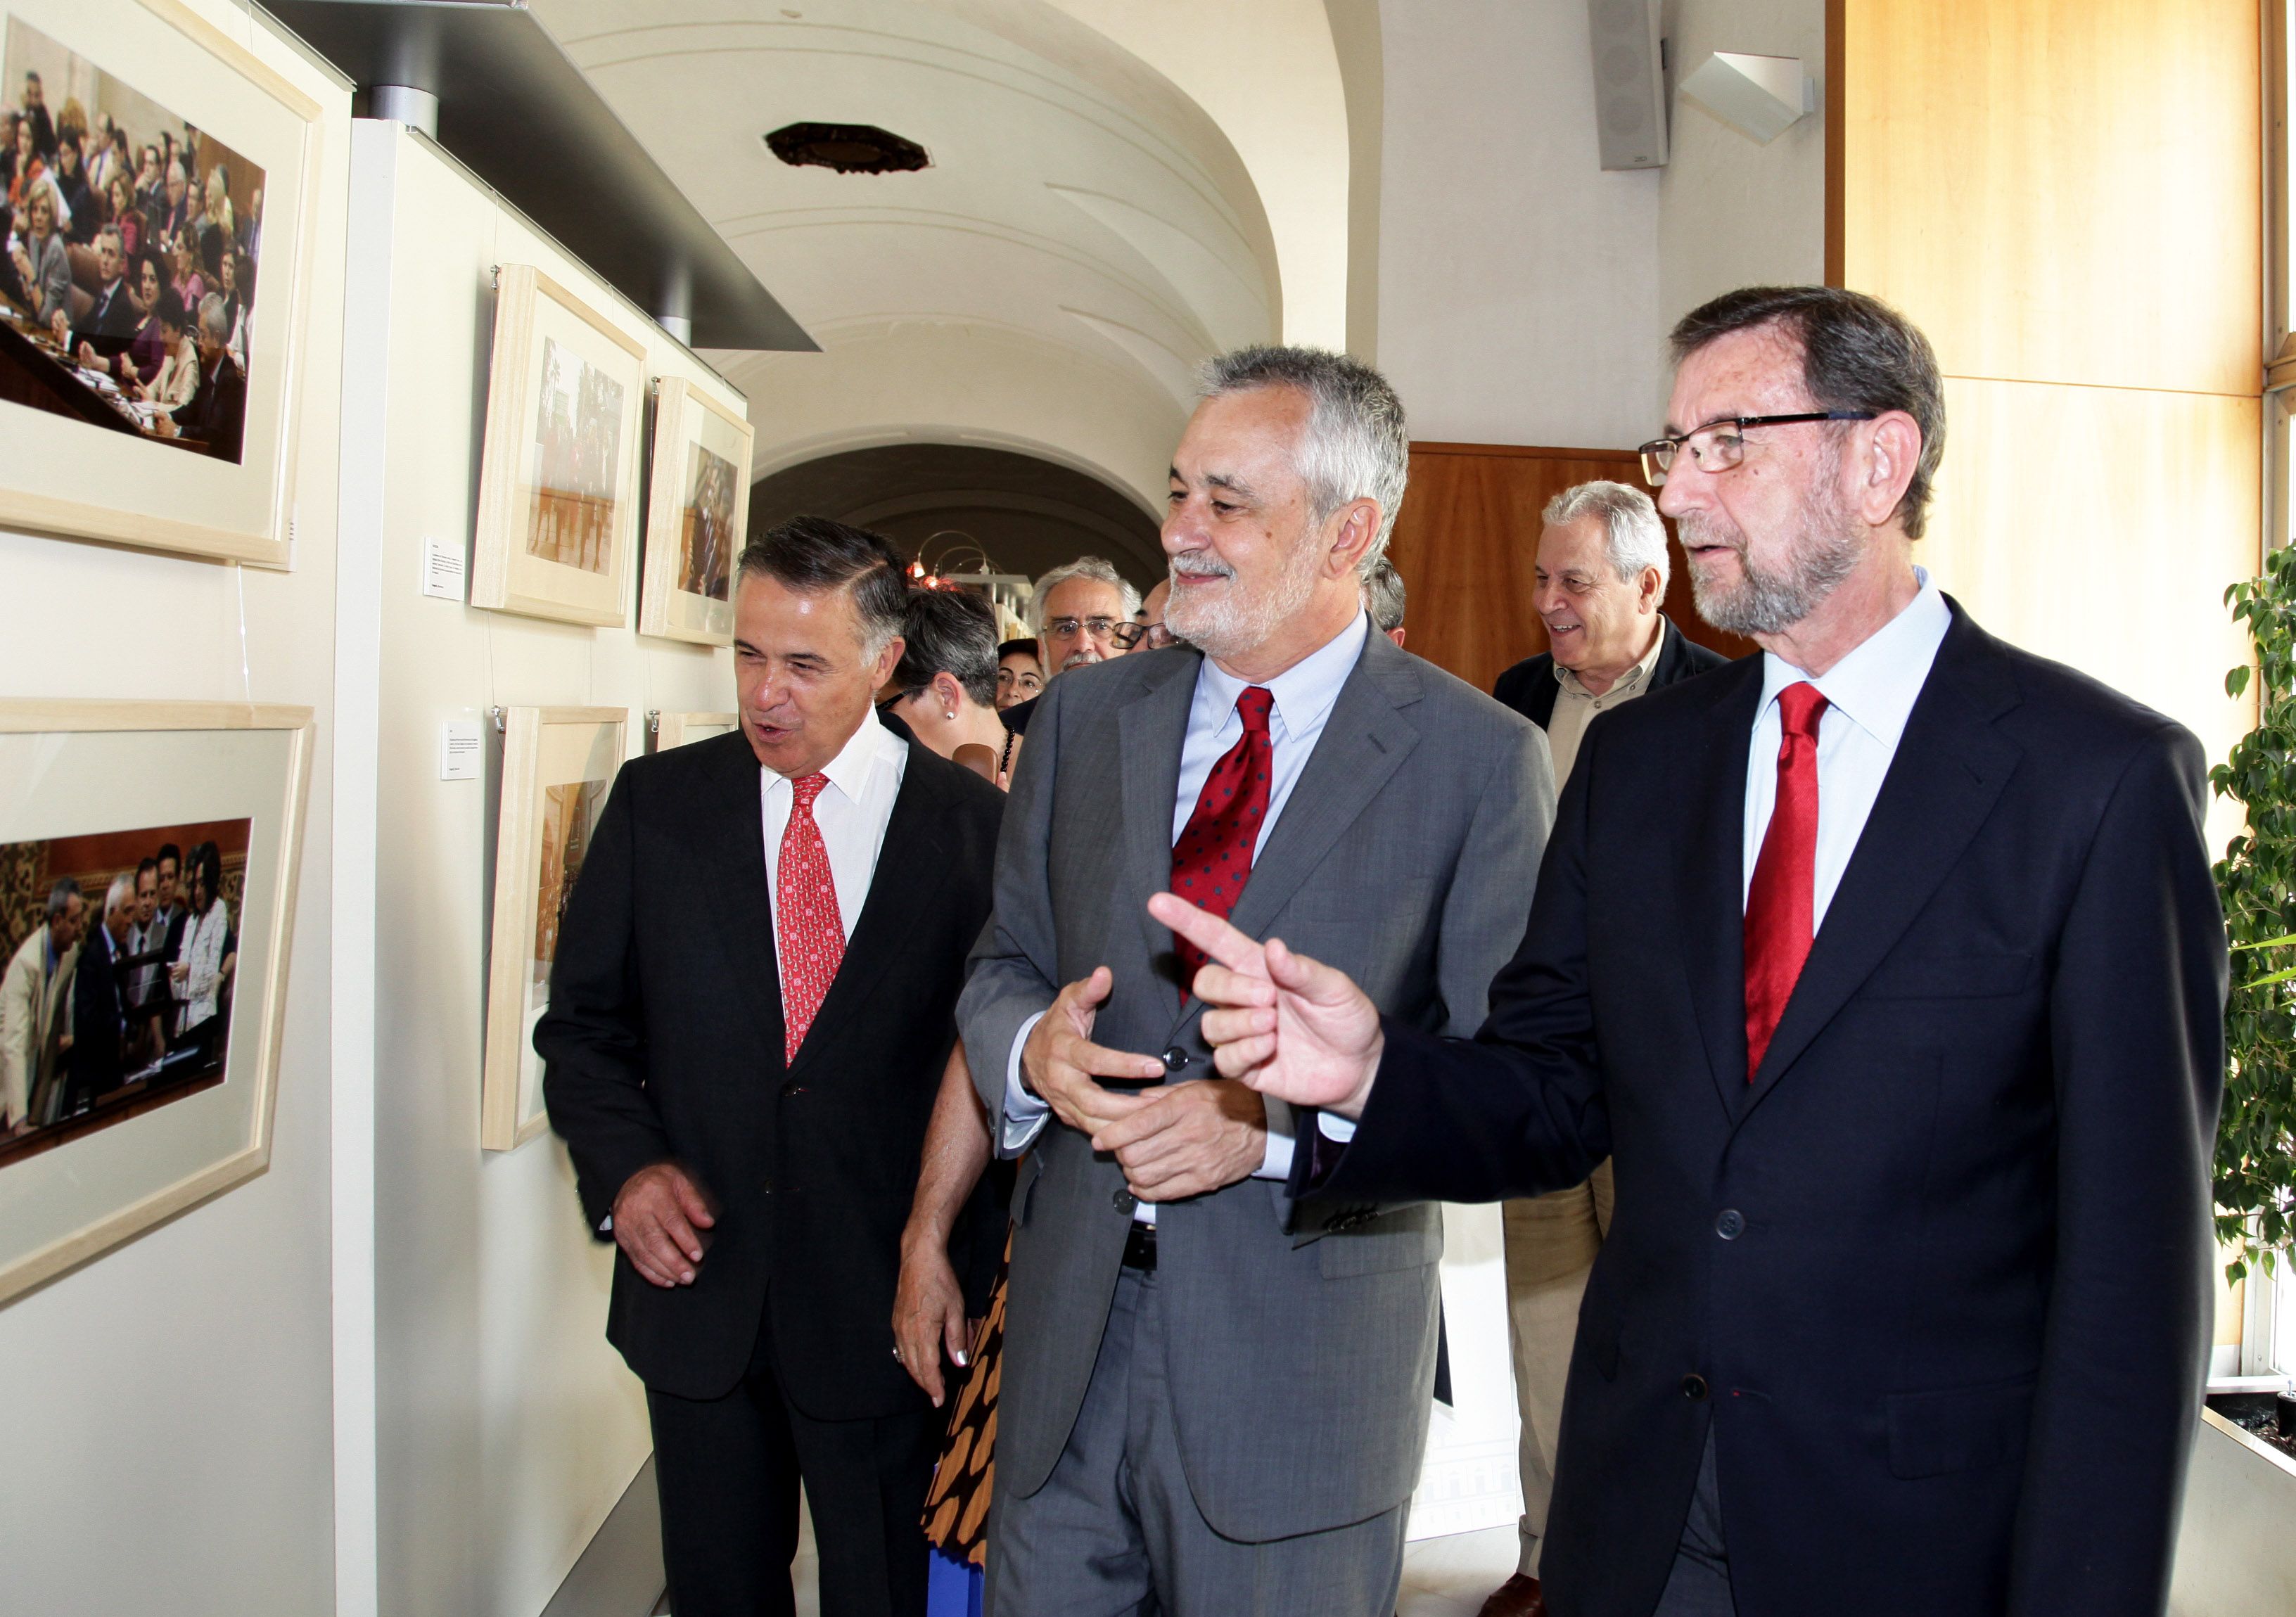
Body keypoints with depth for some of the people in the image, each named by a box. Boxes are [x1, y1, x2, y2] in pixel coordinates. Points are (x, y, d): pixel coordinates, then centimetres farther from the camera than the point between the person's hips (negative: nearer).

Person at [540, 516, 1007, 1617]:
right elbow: (581, 1023, 7)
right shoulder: (657, 801, 2)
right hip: (698, 1288, 2)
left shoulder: (975, 825, -6)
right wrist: (623, 1164, -9)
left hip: (891, 1299, -2)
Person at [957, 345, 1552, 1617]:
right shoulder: (1083, 716, 5)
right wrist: (1032, 1048, -12)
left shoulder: (1478, 759, -8)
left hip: (1300, 1364, -3)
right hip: (1066, 1334, 4)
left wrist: (1274, 1122, -21)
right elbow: (1003, 964, 10)